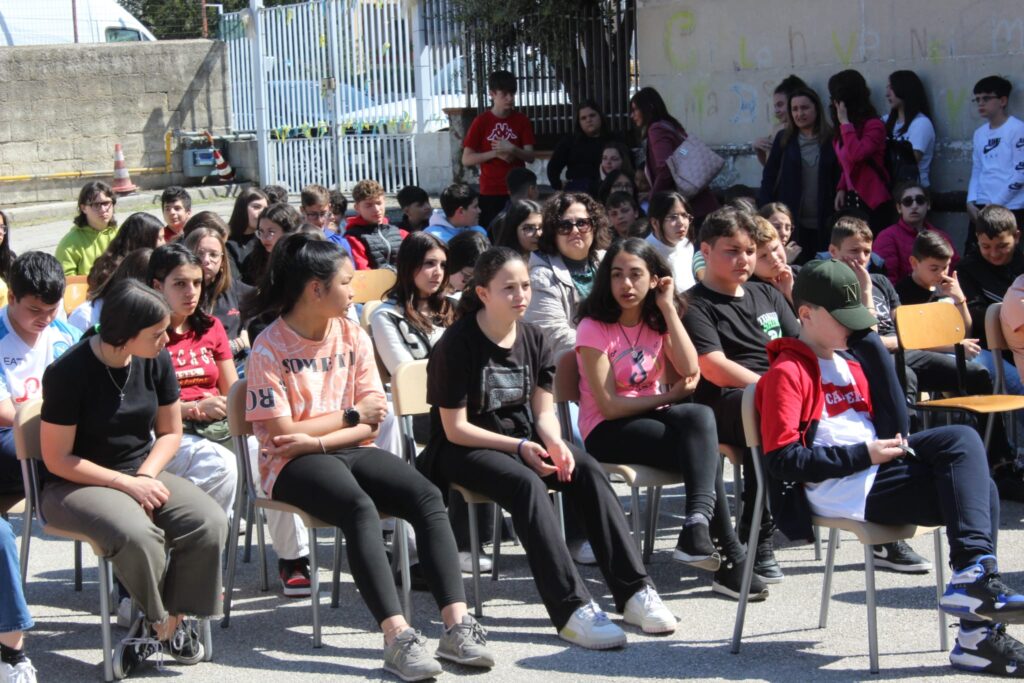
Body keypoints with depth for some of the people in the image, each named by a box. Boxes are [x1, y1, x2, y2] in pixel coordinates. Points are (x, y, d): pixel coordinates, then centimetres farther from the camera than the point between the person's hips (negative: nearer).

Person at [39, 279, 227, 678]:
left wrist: (147, 475, -9)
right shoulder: (69, 372, -17)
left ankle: (159, 624, -9)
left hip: (142, 474, 6)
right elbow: (58, 460, -13)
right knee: (136, 533, -36)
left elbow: (170, 433, 11)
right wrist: (127, 483, -19)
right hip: (75, 485, -5)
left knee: (210, 523, -22)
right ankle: (165, 624, -10)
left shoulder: (156, 361, -1)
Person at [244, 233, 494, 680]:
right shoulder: (270, 348, -7)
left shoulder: (353, 336, 8)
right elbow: (281, 432, -13)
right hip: (292, 463, -5)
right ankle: (398, 637, -42)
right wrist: (351, 416, -5)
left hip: (348, 451, 5)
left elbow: (370, 426, 4)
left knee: (426, 496, -22)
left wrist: (317, 439, -13)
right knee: (360, 507, -36)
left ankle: (456, 627, -32)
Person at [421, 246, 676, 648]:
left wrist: (555, 443, -18)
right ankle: (572, 609, -41)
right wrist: (519, 447, -21)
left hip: (522, 437, 6)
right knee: (526, 484, -36)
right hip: (462, 449, -6)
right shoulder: (457, 344, -13)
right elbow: (455, 428, -14)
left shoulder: (533, 339, 5)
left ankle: (634, 592, -26)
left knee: (588, 471, -23)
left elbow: (543, 411, 5)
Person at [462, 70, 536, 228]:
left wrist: (512, 150, -19)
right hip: (490, 192, -1)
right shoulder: (481, 122, -2)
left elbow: (530, 157, 1)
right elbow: (466, 159, -4)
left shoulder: (522, 120, 4)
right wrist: (496, 153, -15)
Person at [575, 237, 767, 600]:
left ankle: (698, 525, -43)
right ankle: (730, 556, -29)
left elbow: (689, 370, -9)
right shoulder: (594, 329, -9)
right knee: (703, 450, -28)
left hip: (650, 417, 5)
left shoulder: (657, 321, 9)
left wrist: (668, 308, -8)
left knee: (700, 416, -31)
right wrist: (670, 397, -10)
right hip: (606, 433, -5)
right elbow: (609, 406, -13)